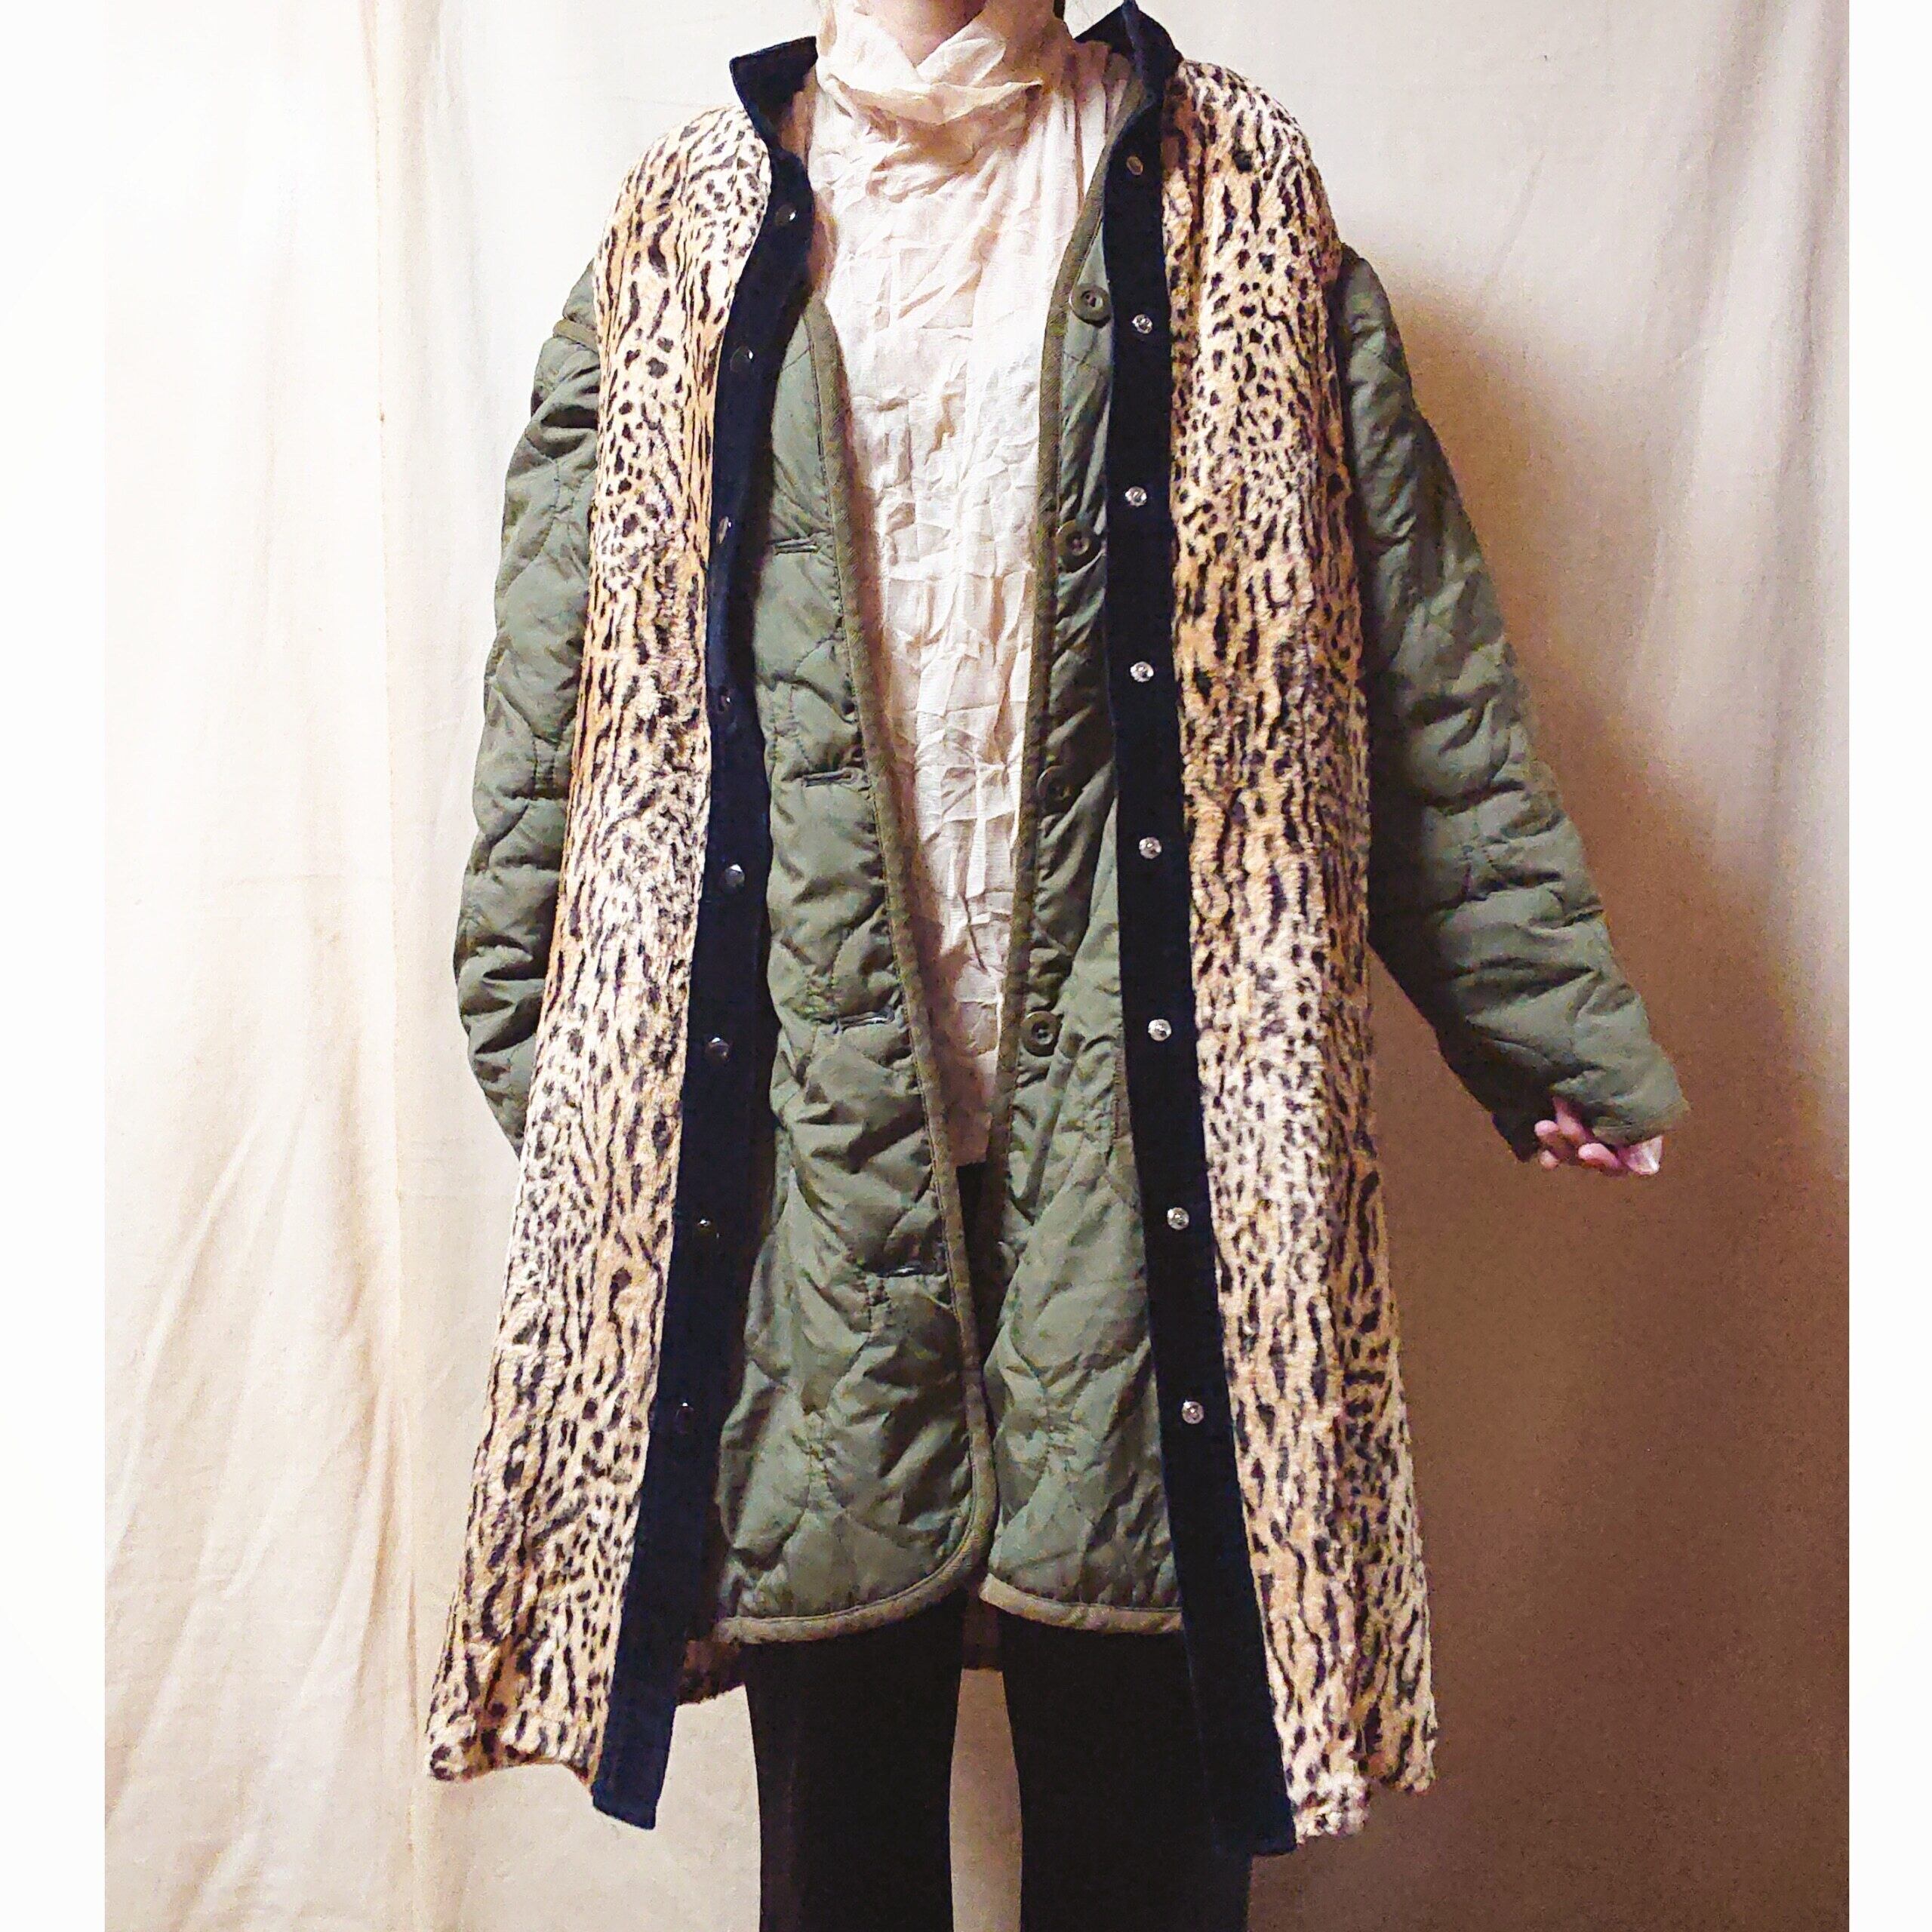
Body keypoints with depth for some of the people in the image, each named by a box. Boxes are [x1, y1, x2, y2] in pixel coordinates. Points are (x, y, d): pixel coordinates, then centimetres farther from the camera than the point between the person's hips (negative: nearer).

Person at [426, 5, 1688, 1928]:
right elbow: (551, 695, 11)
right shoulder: (684, 232, 12)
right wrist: (531, 1052, 8)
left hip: (1138, 1115, 0)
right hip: (795, 1135, 1)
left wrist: (1554, 1018, 8)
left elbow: (1422, 669, 9)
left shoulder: (1230, 193, 11)